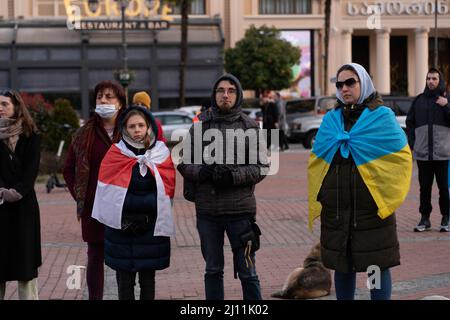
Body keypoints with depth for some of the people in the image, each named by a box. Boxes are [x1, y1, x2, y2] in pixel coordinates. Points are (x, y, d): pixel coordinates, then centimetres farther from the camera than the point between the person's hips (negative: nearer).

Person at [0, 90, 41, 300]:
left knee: (25, 252, 1)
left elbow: (32, 168, -4)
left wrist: (18, 191, -15)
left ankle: (29, 296, 4)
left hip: (24, 203, -1)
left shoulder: (31, 136, 3)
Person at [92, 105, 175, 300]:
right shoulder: (116, 153, 0)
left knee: (148, 279, 9)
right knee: (124, 279, 4)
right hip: (121, 226, -1)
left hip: (152, 226, 1)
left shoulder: (161, 153, 3)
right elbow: (106, 186, -2)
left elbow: (168, 188, 0)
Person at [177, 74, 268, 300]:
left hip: (240, 209, -2)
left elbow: (261, 167, -1)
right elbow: (184, 163, 6)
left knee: (247, 272, 4)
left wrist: (232, 176, -16)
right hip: (207, 210, 2)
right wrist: (204, 172, -14)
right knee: (213, 270, 14)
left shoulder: (249, 127, 3)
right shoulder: (199, 126, 7)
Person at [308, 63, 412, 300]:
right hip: (335, 207, 3)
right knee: (342, 266, 10)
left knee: (377, 267, 0)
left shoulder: (382, 116, 1)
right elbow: (315, 159, 13)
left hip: (373, 207, -3)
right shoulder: (331, 119, 12)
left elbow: (402, 156, -3)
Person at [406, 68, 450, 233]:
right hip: (422, 152, 2)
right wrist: (412, 142, 3)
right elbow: (410, 122, 13)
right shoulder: (419, 100, 10)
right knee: (424, 187, 6)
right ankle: (425, 218, 13)